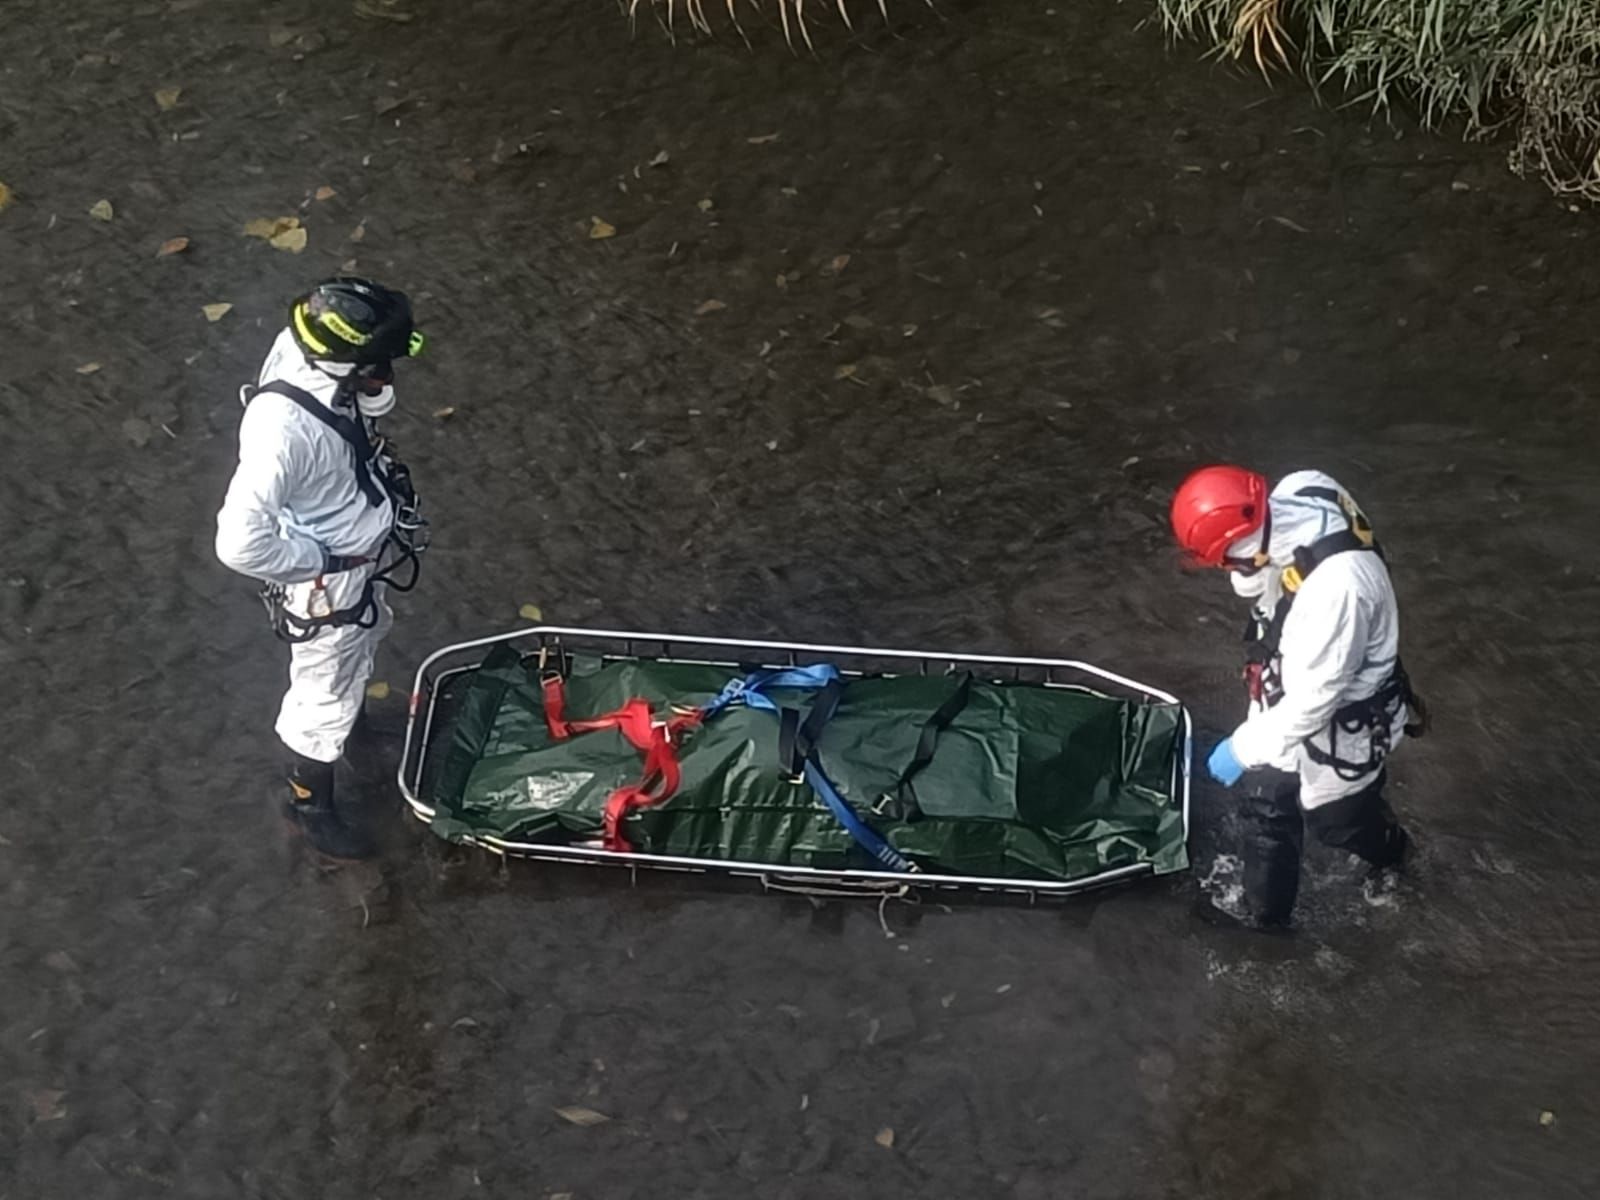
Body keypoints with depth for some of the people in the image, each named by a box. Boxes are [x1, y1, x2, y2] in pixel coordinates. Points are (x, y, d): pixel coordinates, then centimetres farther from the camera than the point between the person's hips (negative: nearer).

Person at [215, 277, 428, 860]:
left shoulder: (306, 349, -19)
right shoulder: (284, 429, -43)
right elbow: (240, 543, -40)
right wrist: (319, 561, -25)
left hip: (365, 557, 8)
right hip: (326, 586, -8)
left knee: (364, 640, 36)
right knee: (326, 701, 17)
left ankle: (348, 713, 66)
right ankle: (310, 805, 43)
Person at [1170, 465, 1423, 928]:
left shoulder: (1338, 585, -43)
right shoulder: (1294, 497, -19)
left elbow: (1314, 697, -32)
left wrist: (1244, 748, -20)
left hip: (1341, 725, -6)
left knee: (1336, 819, 23)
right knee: (1271, 811, 21)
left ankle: (1391, 854, 56)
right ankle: (1264, 916, 42)